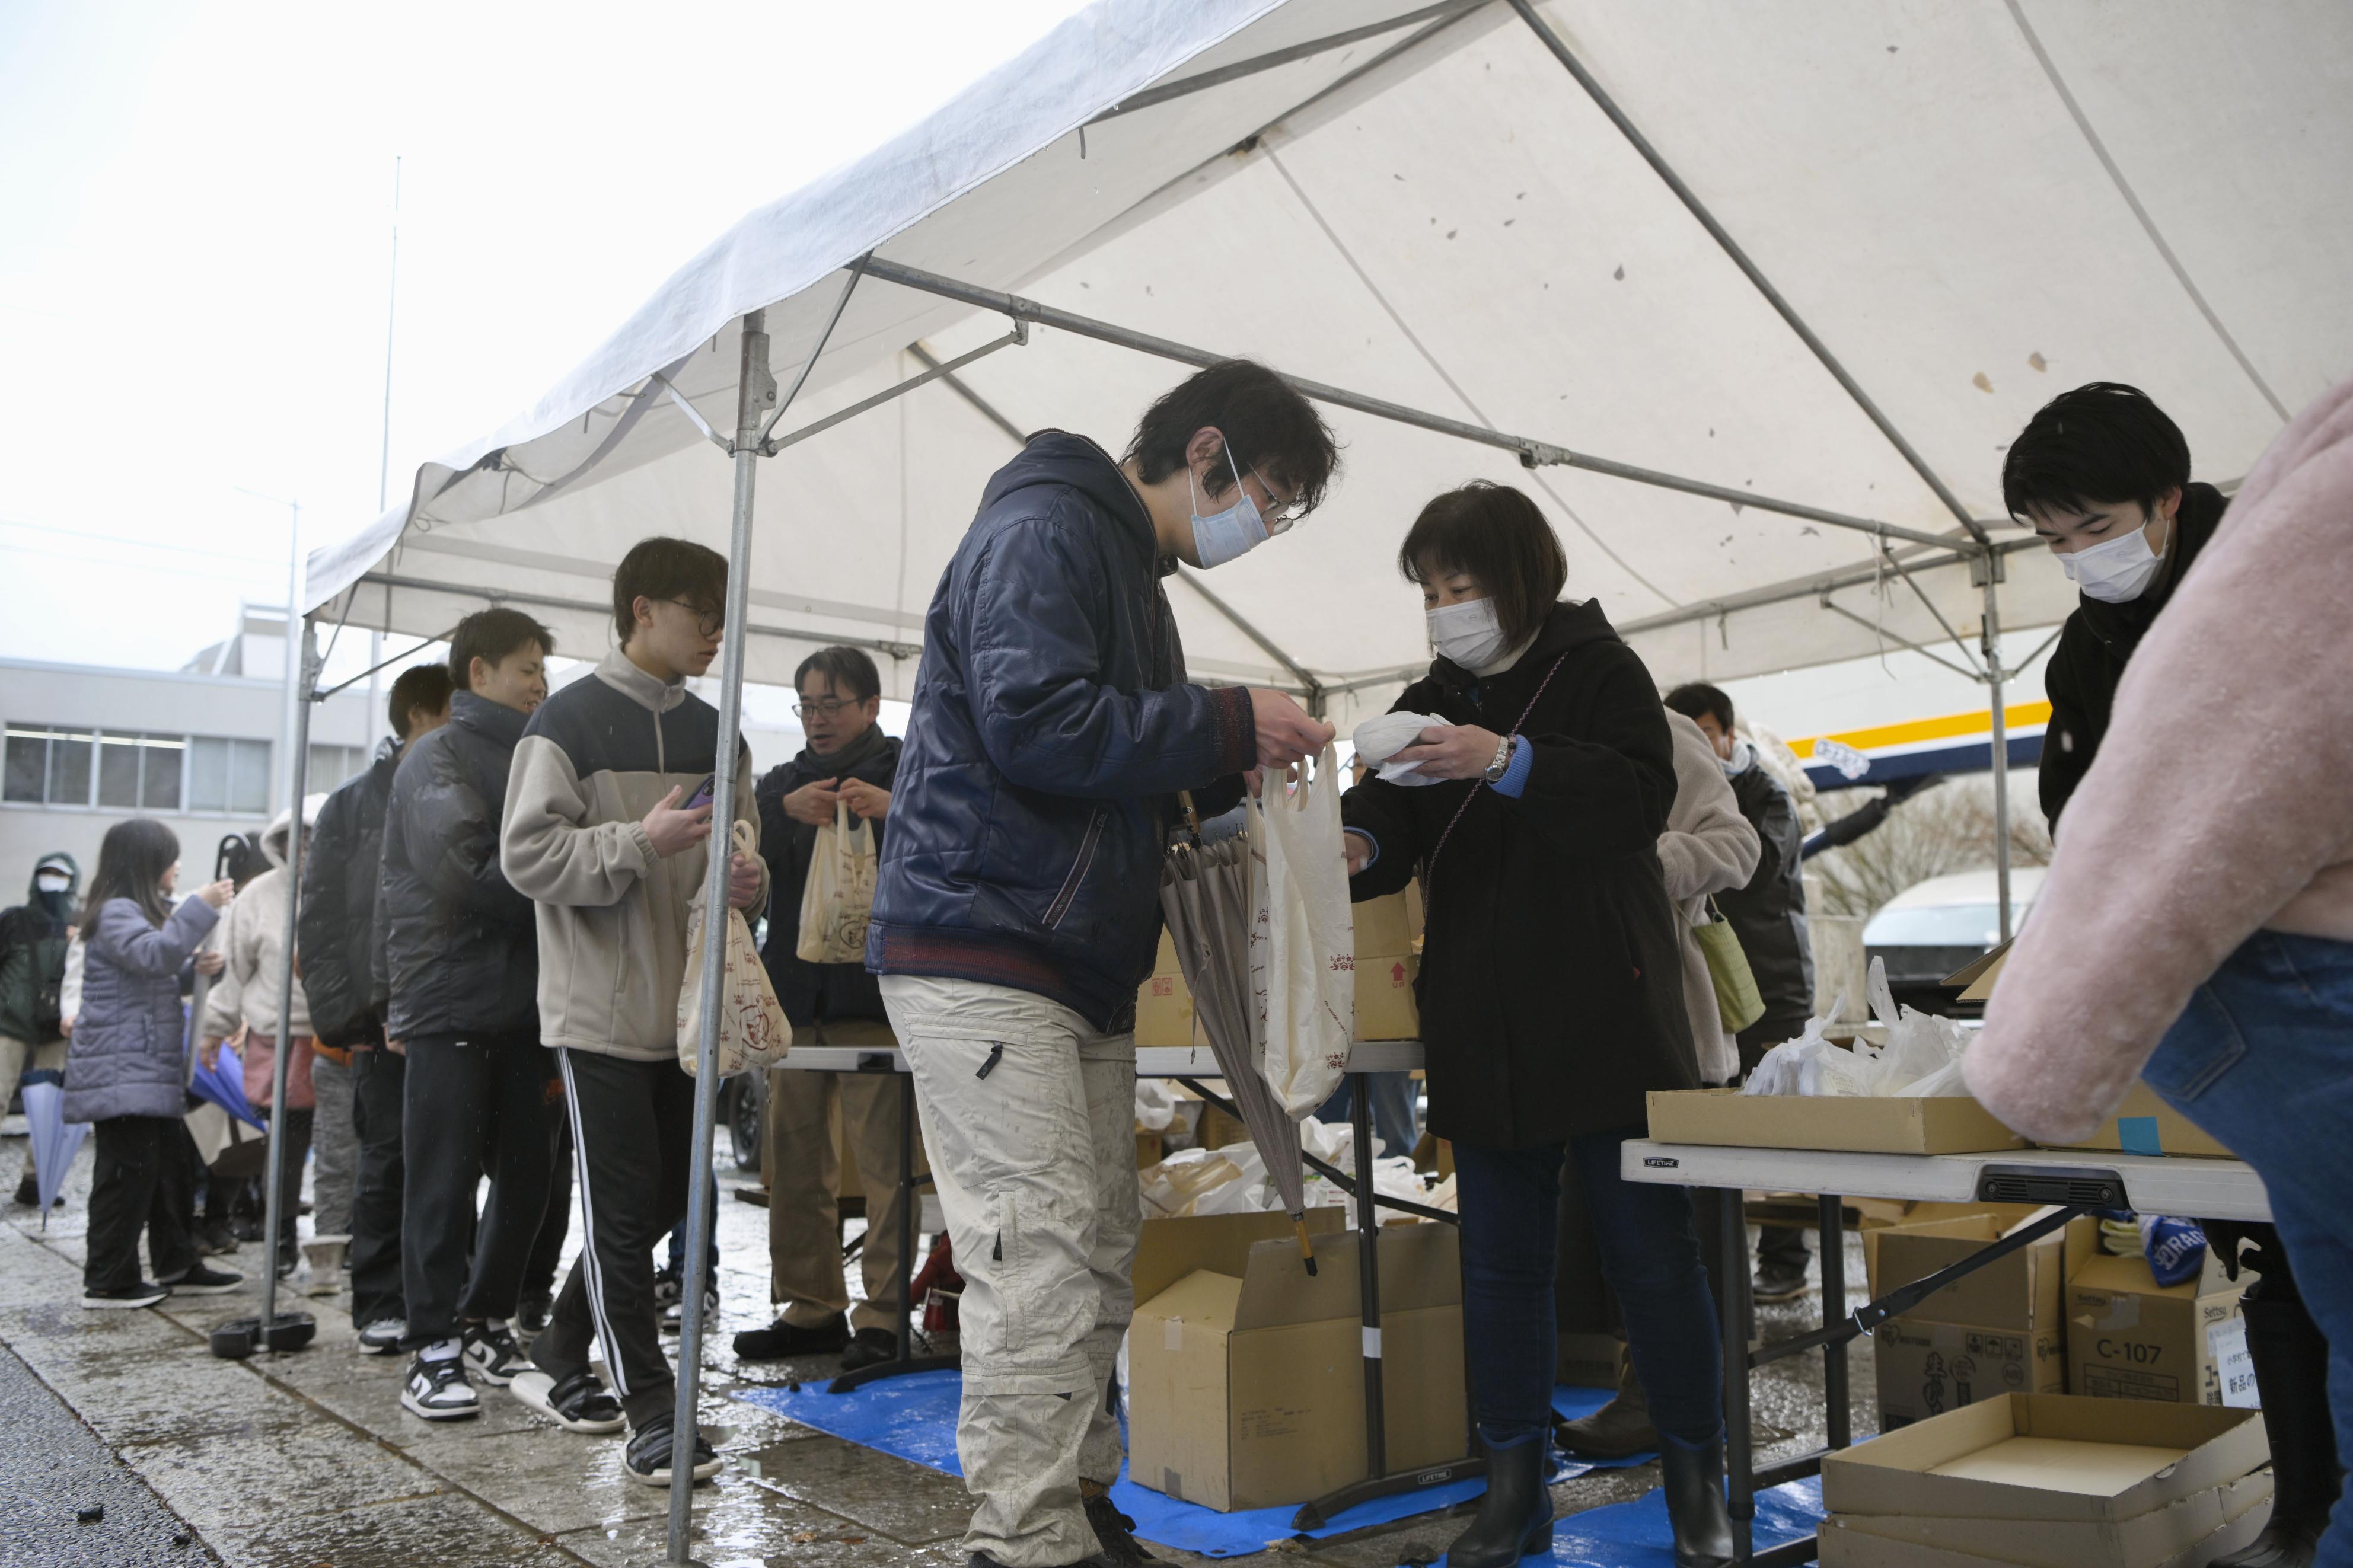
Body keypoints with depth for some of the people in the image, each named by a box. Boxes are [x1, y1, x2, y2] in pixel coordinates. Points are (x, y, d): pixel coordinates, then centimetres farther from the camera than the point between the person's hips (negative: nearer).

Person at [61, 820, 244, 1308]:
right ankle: (106, 1281, -1)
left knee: (169, 1165, 12)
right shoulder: (116, 912, -11)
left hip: (151, 1068, 10)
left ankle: (177, 1265, 18)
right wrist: (201, 907, -31)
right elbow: (152, 955, -29)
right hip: (121, 1071, -10)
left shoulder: (141, 911, 21)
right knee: (129, 1169, -8)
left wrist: (195, 968, 8)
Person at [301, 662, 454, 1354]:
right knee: (388, 1160, 2)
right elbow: (320, 915, 1)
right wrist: (337, 1012, -7)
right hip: (386, 1012, -2)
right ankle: (380, 1307, 11)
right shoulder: (353, 805, 5)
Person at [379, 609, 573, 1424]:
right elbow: (467, 870, -18)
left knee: (526, 1179, 9)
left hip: (522, 1007, 6)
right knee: (445, 1181, 0)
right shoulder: (437, 759, -4)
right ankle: (435, 1347, 9)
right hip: (450, 1005, -6)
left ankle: (484, 1324, 23)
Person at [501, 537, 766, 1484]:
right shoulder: (570, 720, -7)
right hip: (601, 1006, -7)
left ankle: (557, 1363, 32)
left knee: (665, 1197, 13)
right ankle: (654, 1419, 6)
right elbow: (528, 854, -12)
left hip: (685, 1006, 7)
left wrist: (745, 882, -3)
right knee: (623, 1207, -1)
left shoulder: (715, 734, 13)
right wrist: (642, 841, -23)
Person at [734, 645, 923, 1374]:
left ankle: (883, 1315, -1)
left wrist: (894, 810, -24)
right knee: (793, 1161, 9)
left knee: (883, 1162, -7)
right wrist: (785, 812, -16)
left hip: (874, 995, -5)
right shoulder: (785, 782, 18)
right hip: (795, 995, 5)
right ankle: (812, 1308, 19)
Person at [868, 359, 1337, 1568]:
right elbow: (1035, 725, -22)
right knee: (1041, 1259, -11)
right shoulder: (1043, 529, -8)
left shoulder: (1129, 569, 24)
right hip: (982, 952, -10)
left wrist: (1235, 767, 11)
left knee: (1099, 1255, 11)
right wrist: (1226, 723, -14)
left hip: (1082, 968, 10)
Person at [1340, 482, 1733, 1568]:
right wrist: (1357, 847, -19)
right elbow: (1390, 822, 4)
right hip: (1482, 1029, 5)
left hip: (1605, 1018, -4)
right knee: (1500, 1260, 10)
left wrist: (1510, 763, -24)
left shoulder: (1598, 667, -1)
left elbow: (1643, 796, -13)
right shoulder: (1430, 703, 13)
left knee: (1651, 1251, 4)